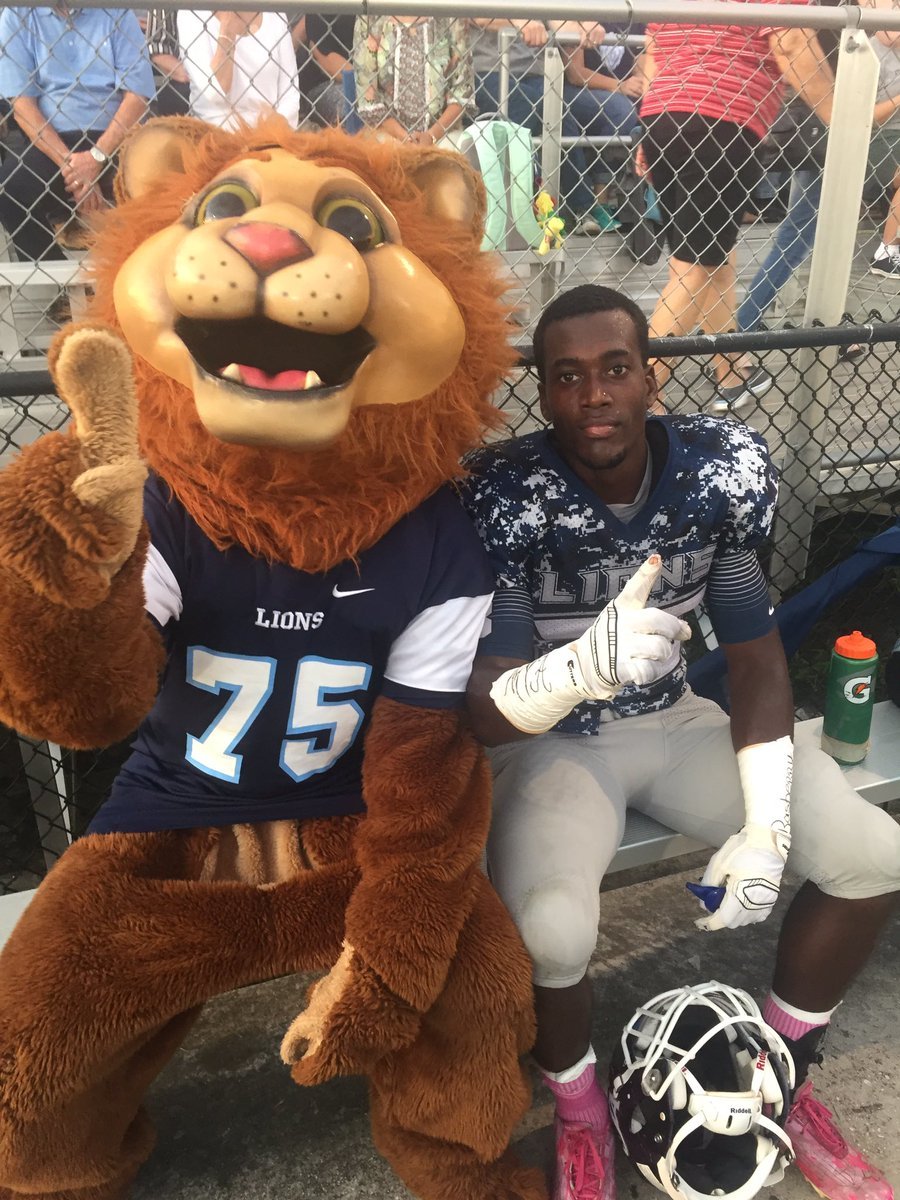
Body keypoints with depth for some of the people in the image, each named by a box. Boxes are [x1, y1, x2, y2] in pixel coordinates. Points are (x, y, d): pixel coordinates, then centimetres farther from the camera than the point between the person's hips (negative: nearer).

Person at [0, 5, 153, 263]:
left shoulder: (116, 11, 4)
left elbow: (138, 94, -3)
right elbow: (22, 104, -3)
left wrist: (97, 157, -16)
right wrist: (70, 164, -18)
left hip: (110, 137, 0)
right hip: (45, 138, 0)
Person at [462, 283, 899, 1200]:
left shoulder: (725, 468, -13)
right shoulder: (503, 496, -24)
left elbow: (755, 652, -3)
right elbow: (479, 711, -27)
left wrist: (766, 823, -12)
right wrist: (583, 666, -49)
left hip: (672, 721, 4)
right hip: (548, 740, -4)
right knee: (550, 930, -30)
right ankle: (580, 1115, 8)